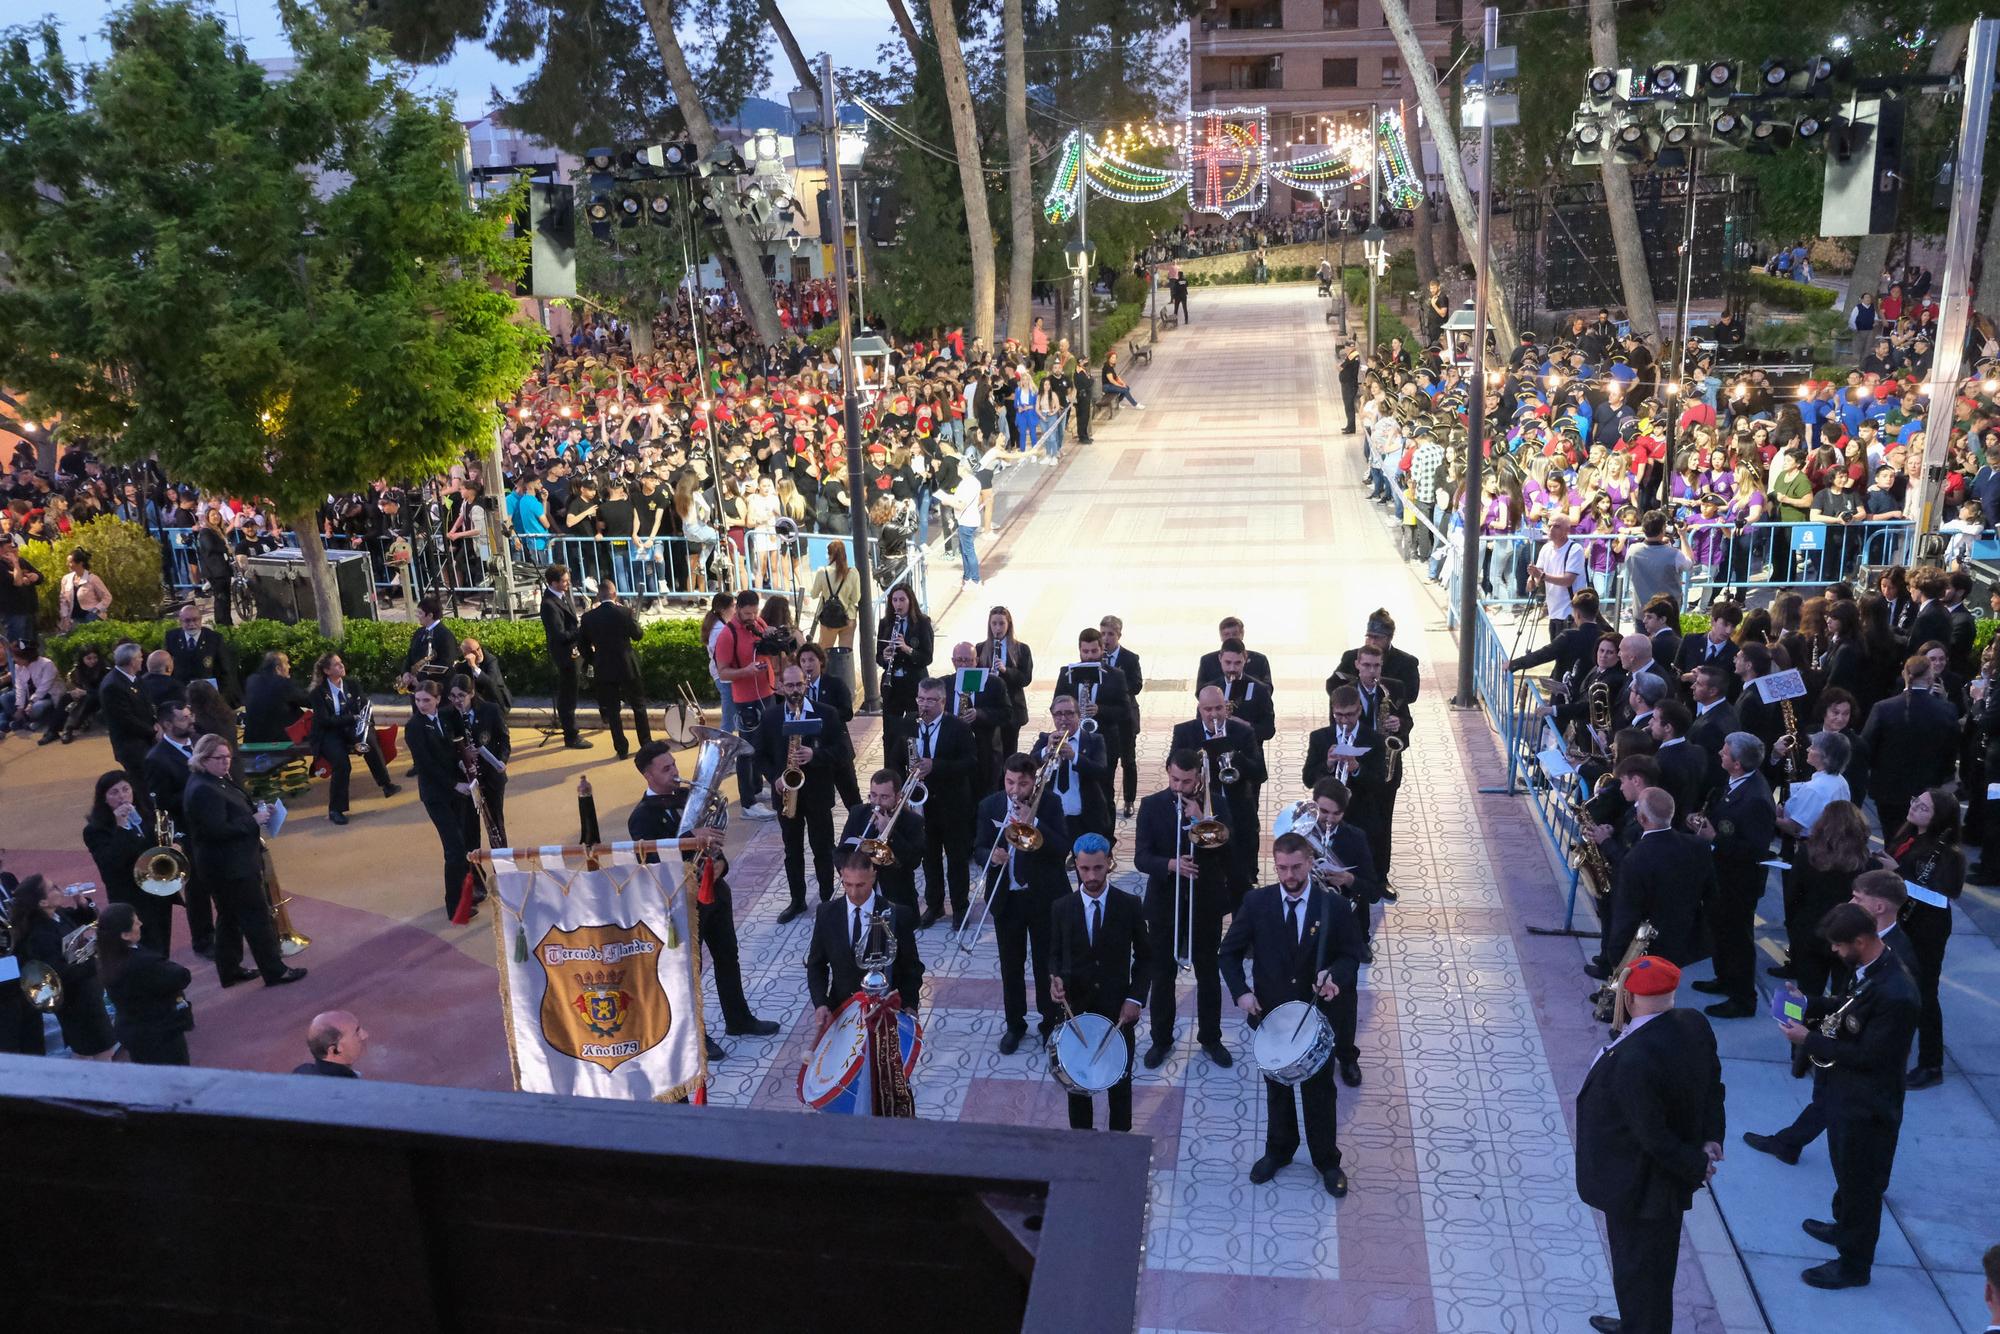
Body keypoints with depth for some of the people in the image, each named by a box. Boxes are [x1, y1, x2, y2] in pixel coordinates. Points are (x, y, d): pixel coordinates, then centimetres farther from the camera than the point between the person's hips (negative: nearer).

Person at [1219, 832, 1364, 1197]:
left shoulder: (1333, 905, -14)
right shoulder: (1256, 902, -12)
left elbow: (1351, 955, -4)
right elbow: (1230, 952, -3)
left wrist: (1335, 976, -25)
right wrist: (1241, 991, -17)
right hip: (1270, 1013, 1)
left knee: (1320, 1091, 13)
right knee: (1276, 1087, 20)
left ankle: (1327, 1161, 33)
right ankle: (1278, 1151, 40)